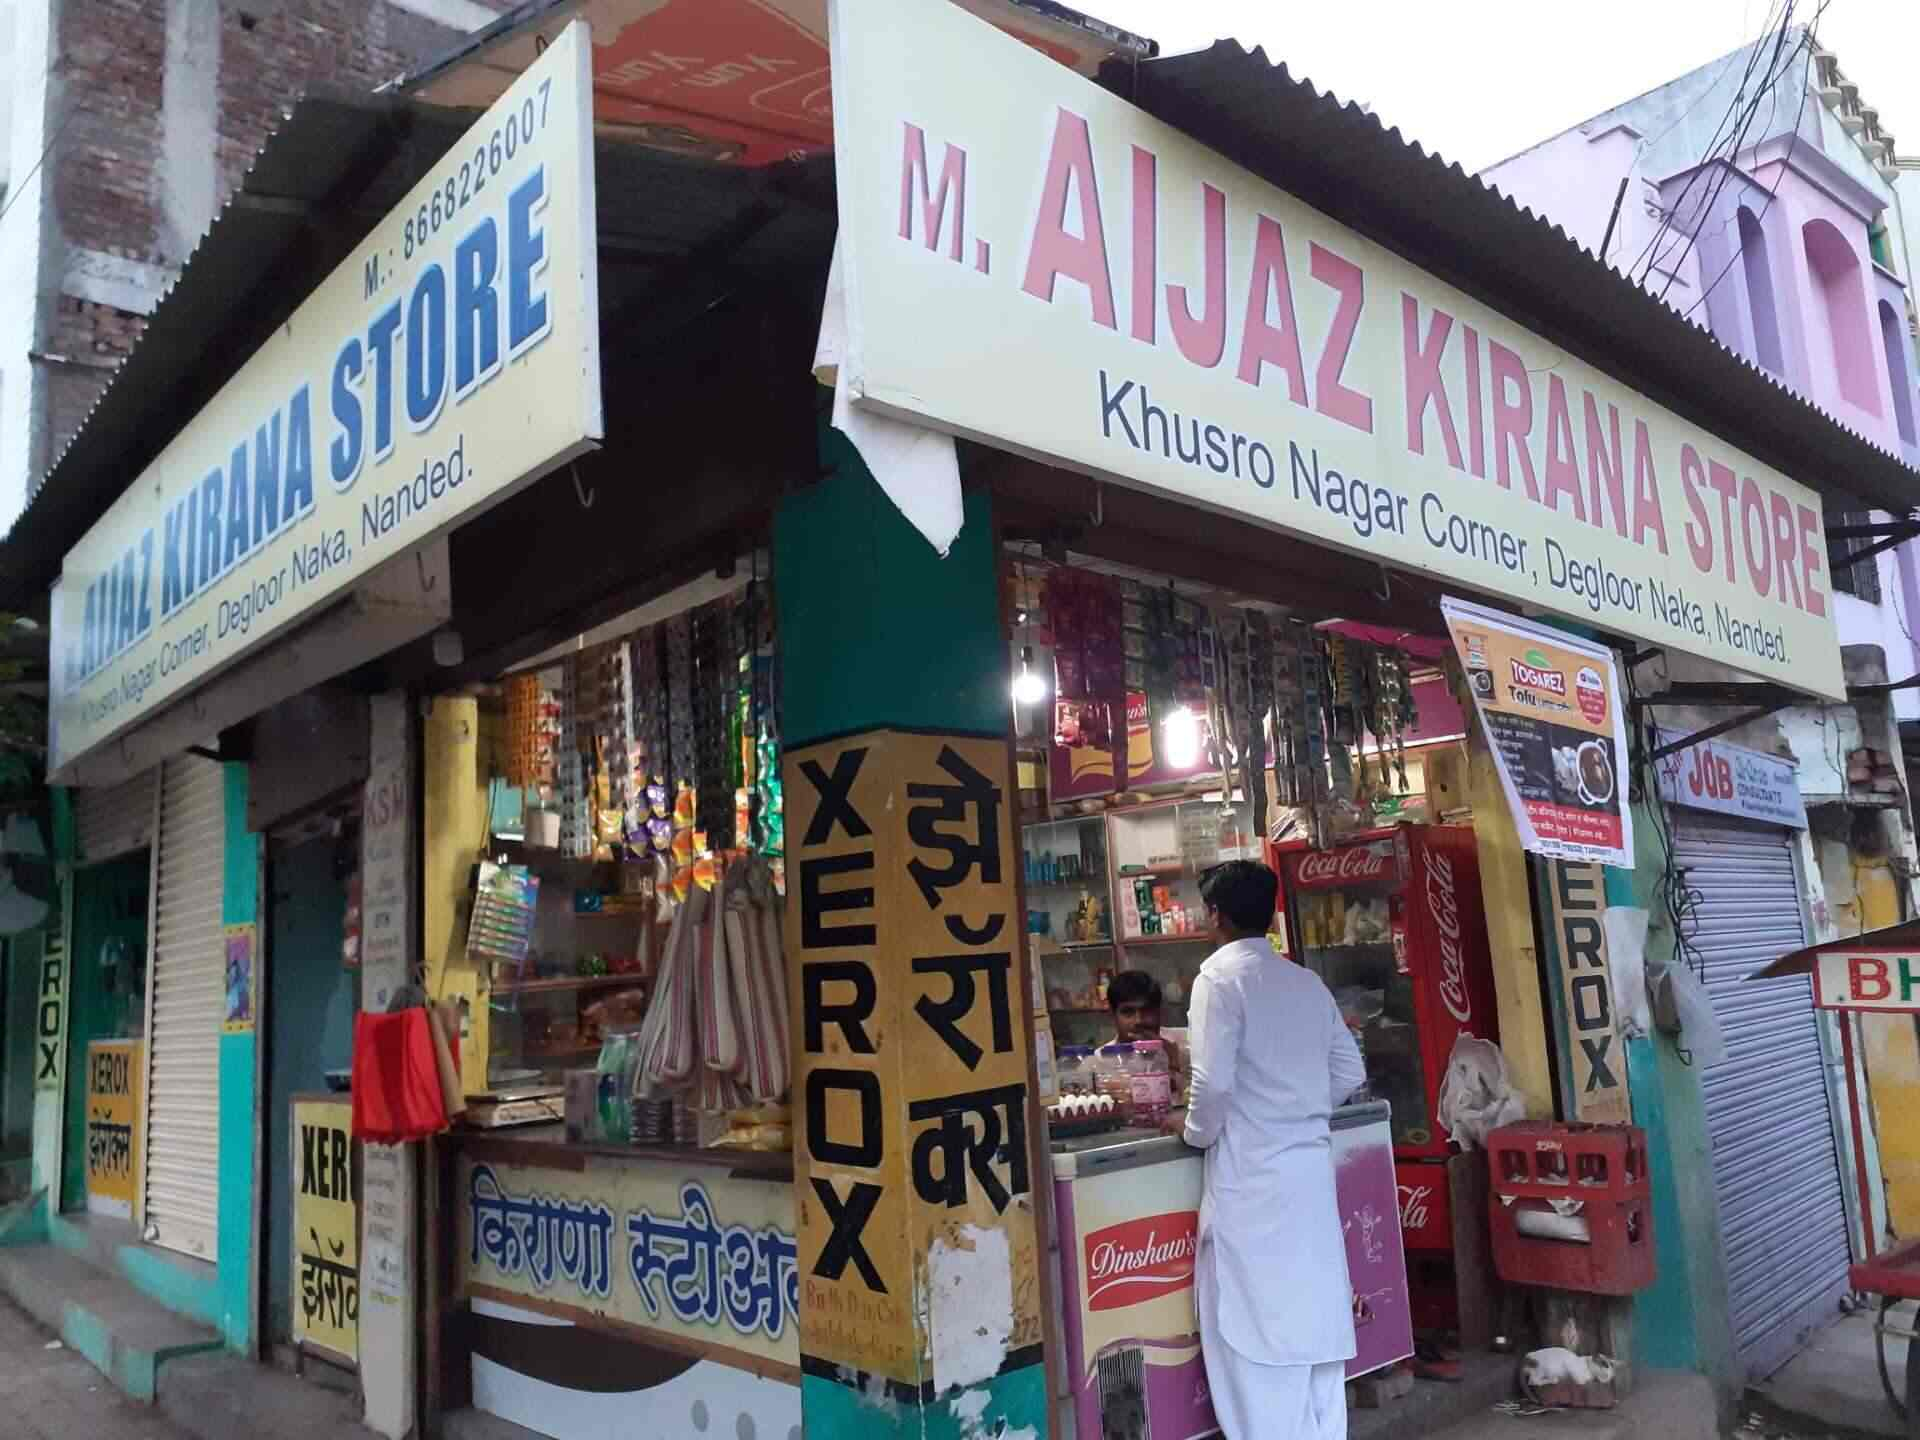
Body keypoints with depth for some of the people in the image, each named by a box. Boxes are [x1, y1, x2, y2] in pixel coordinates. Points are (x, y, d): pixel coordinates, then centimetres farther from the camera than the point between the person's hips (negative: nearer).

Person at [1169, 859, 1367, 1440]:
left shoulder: (1220, 975, -12)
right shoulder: (1306, 981, 8)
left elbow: (1213, 1082, -18)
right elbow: (1349, 1071, 12)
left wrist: (1195, 1130, -1)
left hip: (1251, 1176, -7)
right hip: (1310, 1166, 7)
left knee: (1256, 1333, 2)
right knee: (1312, 1318, 15)